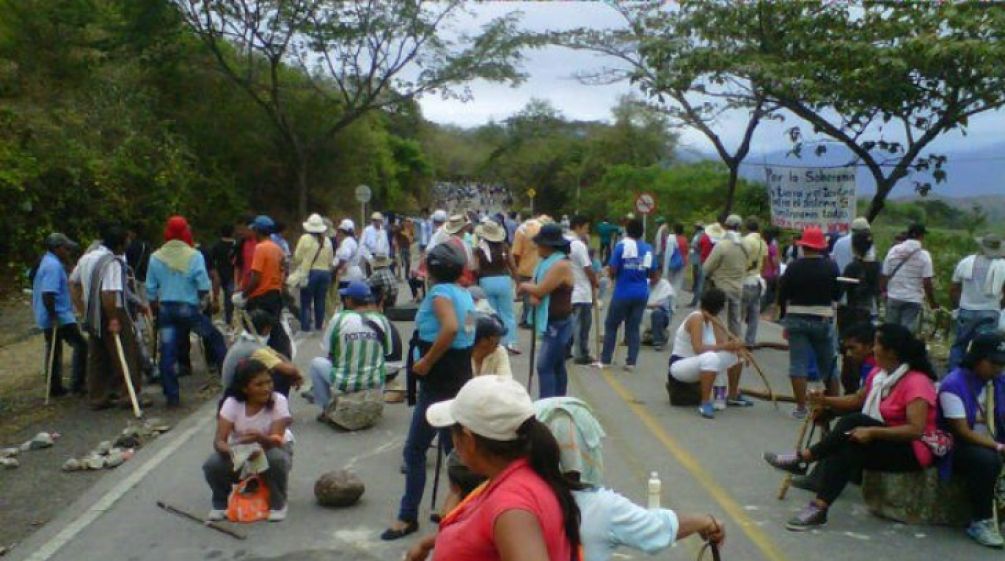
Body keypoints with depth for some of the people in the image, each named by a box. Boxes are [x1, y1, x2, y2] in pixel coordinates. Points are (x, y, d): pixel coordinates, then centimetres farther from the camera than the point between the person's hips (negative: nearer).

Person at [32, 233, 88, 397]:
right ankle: (77, 383, -7)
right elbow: (48, 294, -26)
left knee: (54, 350, 15)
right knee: (80, 345, -7)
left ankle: (55, 387, 21)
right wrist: (54, 316, -25)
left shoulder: (46, 262, 15)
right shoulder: (54, 266, -18)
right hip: (59, 317, -11)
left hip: (49, 317, 11)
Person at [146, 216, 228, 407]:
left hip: (165, 308, 3)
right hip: (189, 308, -2)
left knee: (167, 353, 5)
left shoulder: (156, 257, 2)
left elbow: (151, 290, 4)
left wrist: (155, 306, 18)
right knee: (215, 338, 17)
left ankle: (172, 395, 7)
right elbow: (204, 287, -11)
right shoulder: (194, 256, -7)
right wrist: (200, 299, 9)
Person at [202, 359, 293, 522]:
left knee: (276, 458, -37)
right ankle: (221, 503, 5)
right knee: (212, 464, -27)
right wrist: (230, 451, -47)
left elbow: (276, 440, -32)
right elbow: (219, 440, -24)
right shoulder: (232, 403, -19)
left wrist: (260, 438, -55)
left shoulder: (278, 401, -24)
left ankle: (277, 503, -8)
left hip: (273, 449, -1)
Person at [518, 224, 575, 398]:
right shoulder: (547, 261, 11)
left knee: (545, 366, -13)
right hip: (551, 323, 10)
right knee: (557, 366, 15)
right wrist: (532, 296, -14)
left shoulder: (561, 265, -20)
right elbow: (535, 286, 9)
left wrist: (524, 286, -2)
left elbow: (540, 290, -22)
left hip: (558, 324, -10)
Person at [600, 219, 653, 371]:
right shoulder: (648, 249, 2)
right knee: (633, 328, 10)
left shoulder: (621, 246, -9)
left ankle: (605, 360, 11)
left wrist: (610, 274, 10)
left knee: (611, 325, 9)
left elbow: (612, 271, -12)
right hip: (641, 294, 3)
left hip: (623, 293, -3)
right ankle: (631, 362, 7)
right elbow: (651, 273, 8)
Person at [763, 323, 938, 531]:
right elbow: (858, 400, 12)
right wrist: (826, 401, -4)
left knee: (854, 422, -27)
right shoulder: (880, 373, 7)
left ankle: (803, 458, -21)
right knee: (846, 450, -24)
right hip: (884, 444, 7)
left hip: (913, 450, -7)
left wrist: (872, 432, -34)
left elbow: (916, 429, -28)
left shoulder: (916, 382, -19)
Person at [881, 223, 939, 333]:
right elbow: (927, 282, -12)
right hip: (913, 300, -3)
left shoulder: (893, 250, 0)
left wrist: (884, 292, 16)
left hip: (893, 297, 3)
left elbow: (884, 276, 1)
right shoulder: (924, 255, -9)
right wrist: (932, 302, -1)